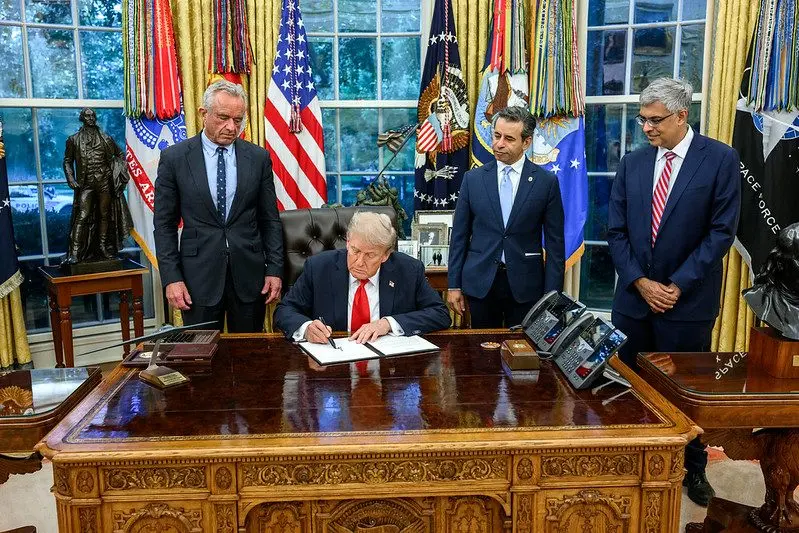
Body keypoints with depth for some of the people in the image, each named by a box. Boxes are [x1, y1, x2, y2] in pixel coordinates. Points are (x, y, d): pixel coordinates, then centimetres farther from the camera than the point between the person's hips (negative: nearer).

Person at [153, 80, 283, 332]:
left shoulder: (258, 157, 4)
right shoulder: (174, 158, 0)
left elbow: (270, 219, 7)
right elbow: (164, 224, 1)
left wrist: (275, 269, 1)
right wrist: (171, 278, -5)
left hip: (249, 275, 2)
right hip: (199, 276, -1)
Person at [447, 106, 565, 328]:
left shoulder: (546, 182, -1)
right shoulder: (473, 179, 4)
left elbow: (555, 243, 0)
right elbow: (459, 236, 6)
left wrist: (552, 294, -4)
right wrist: (454, 285, 3)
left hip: (526, 286, -1)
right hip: (480, 283, 1)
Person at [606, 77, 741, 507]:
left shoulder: (721, 160, -5)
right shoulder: (632, 164, 5)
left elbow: (721, 232, -9)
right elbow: (616, 232, 4)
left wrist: (677, 285, -13)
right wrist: (640, 282, -8)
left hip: (688, 300, -3)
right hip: (634, 297, 3)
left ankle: (693, 468, 29)